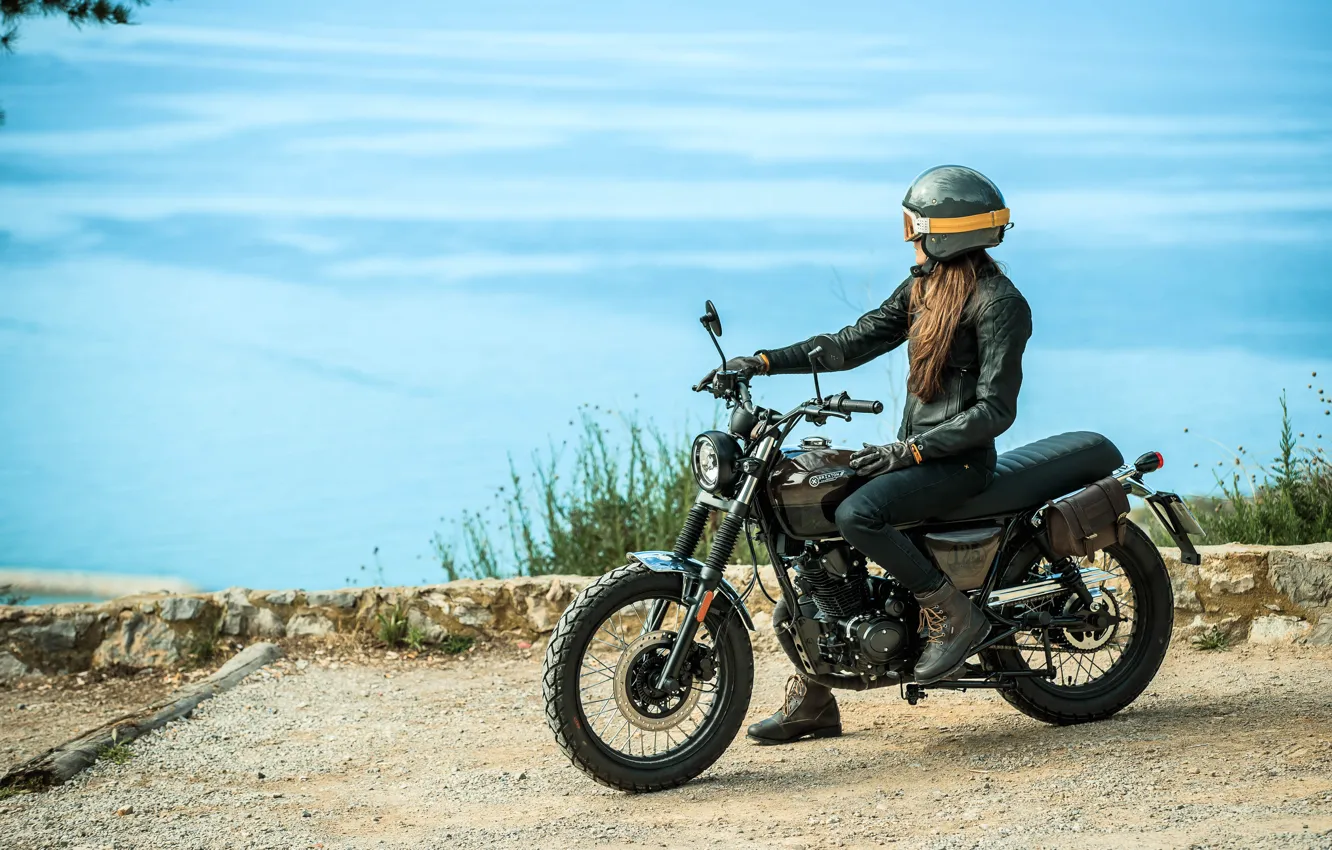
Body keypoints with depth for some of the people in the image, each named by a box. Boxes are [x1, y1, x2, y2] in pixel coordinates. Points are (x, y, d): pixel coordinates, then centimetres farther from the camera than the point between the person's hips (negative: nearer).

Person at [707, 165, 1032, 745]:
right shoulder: (922, 288, 13)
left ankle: (954, 614, -15)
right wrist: (766, 362, 1)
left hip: (960, 458, -9)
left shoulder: (999, 303, -14)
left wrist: (911, 450, -24)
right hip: (914, 448, 9)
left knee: (857, 514, -32)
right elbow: (854, 342, 12)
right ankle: (810, 703, 6)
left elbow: (996, 410, -18)